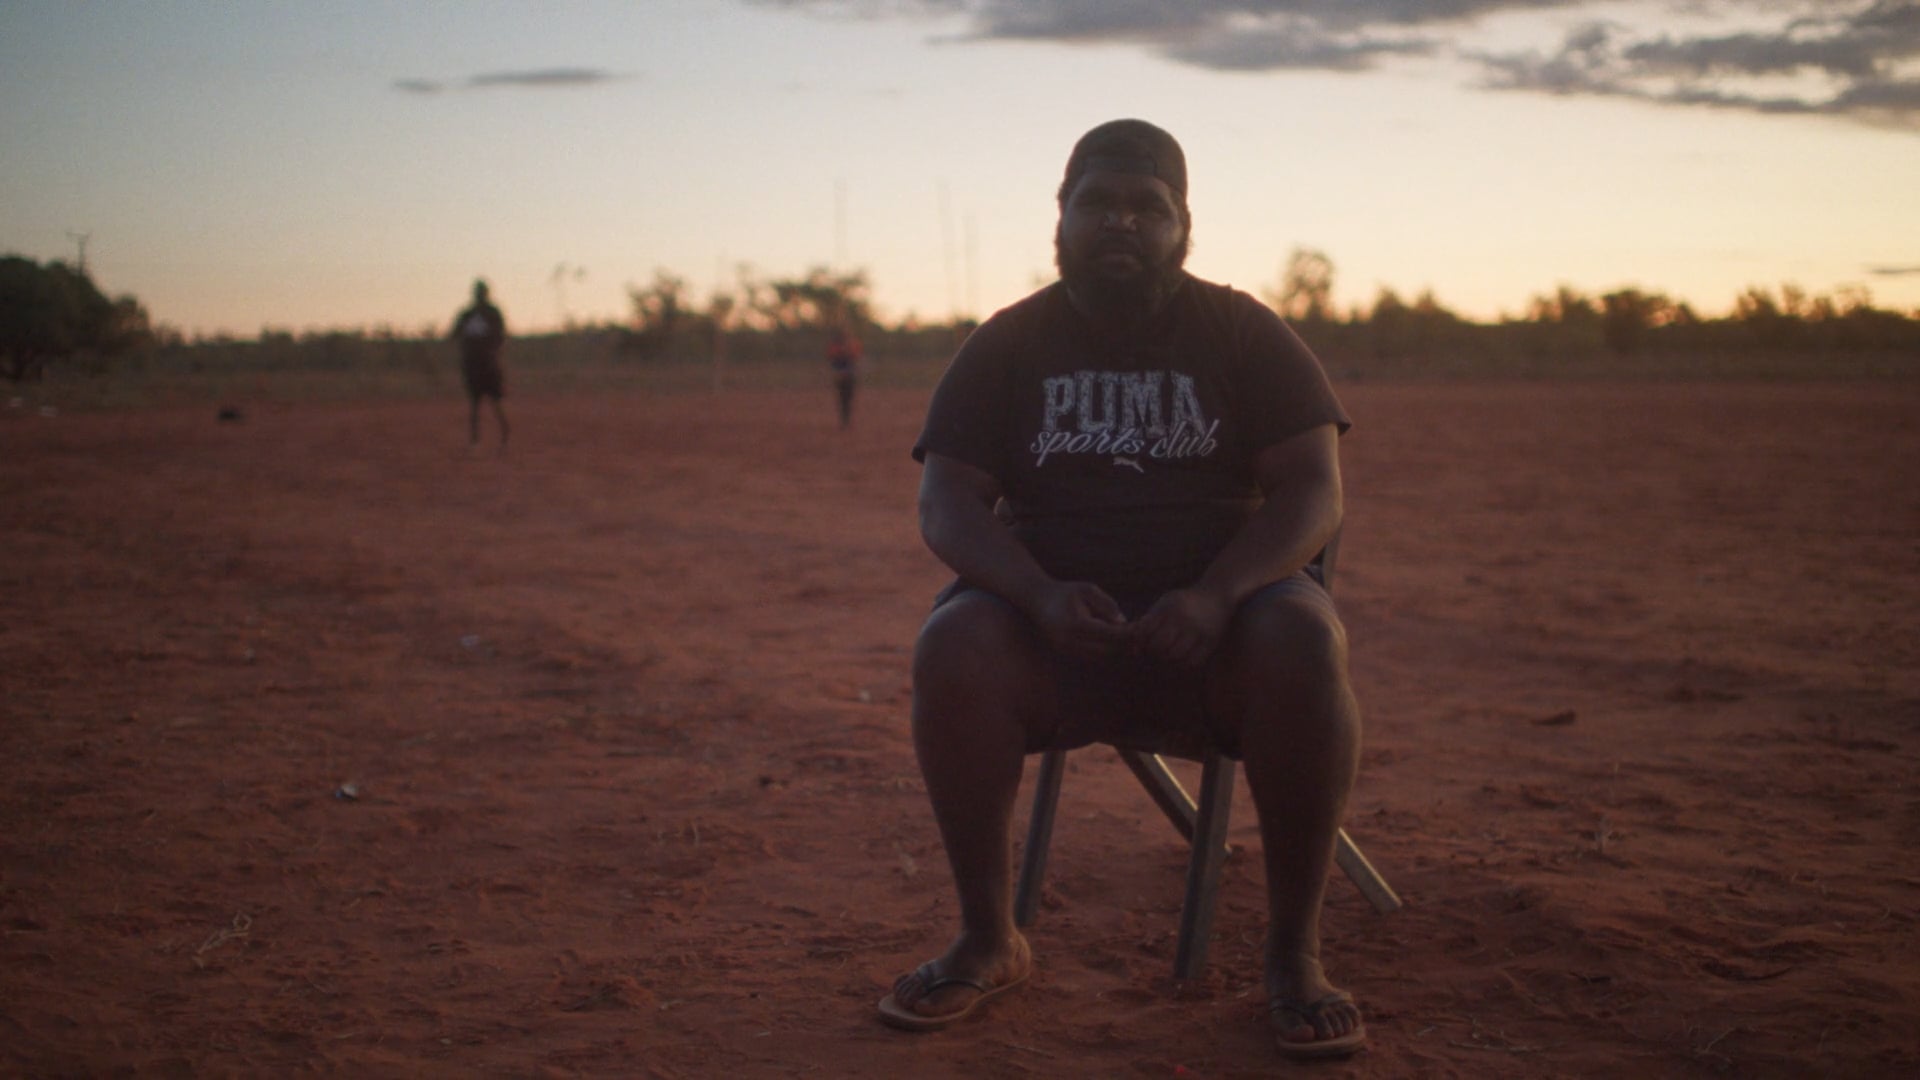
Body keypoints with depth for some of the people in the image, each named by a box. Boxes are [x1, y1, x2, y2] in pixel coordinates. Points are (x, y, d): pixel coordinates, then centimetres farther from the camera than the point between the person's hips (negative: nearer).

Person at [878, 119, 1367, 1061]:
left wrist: (1215, 596, -22)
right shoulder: (1008, 345, 8)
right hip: (1052, 619, 1)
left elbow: (1313, 489, -2)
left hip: (1215, 609, 0)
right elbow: (947, 500, 0)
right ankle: (988, 941, -14)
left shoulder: (1245, 334, 6)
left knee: (1302, 641, -34)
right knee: (951, 649, -31)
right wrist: (1042, 597, -21)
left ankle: (1293, 950, -19)